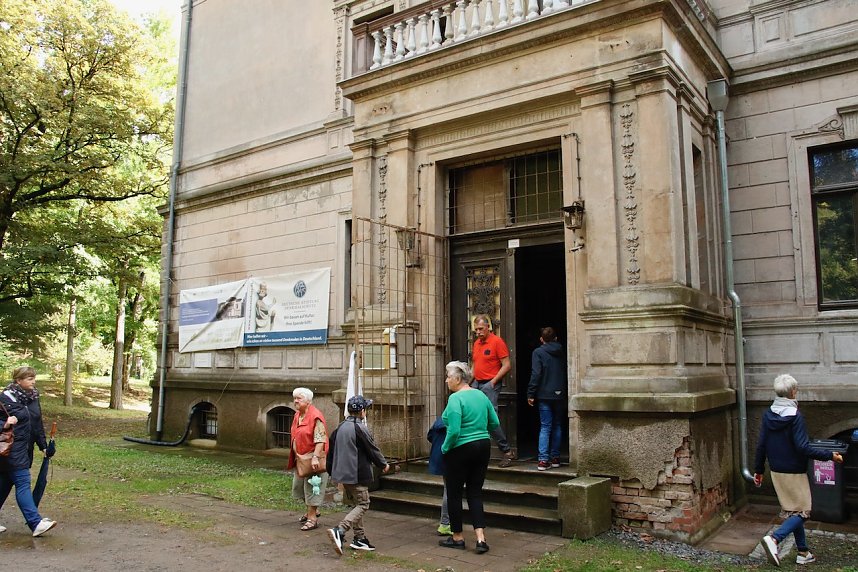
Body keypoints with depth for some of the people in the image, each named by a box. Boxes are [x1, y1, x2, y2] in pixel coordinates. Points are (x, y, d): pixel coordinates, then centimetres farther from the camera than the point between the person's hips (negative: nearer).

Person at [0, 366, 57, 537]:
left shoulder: (33, 397, 10)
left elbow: (37, 424, 16)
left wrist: (44, 446, 15)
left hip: (25, 449, 7)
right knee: (23, 483, -9)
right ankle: (36, 523, -11)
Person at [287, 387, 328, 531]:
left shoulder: (315, 416, -19)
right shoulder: (297, 415, 9)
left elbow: (320, 440, -25)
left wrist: (315, 457, -32)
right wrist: (295, 456, 21)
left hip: (312, 460, -9)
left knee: (311, 488, -2)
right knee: (298, 486, 17)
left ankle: (312, 518, 9)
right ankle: (312, 511, 35)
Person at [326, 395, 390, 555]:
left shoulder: (340, 428, 8)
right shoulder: (360, 428, -16)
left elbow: (331, 450, 13)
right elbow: (372, 449, -10)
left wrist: (332, 471, 23)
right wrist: (384, 464, 7)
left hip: (342, 473, 9)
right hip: (357, 474, -9)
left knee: (356, 504, 17)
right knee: (363, 505, -3)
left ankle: (360, 538, 19)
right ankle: (339, 531, -19)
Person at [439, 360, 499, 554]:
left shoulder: (455, 398, -17)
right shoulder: (481, 395, 5)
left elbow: (454, 431, -23)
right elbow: (495, 423, 11)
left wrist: (445, 448, -8)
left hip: (460, 450, -7)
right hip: (483, 447, 7)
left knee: (454, 493, 10)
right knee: (475, 492, 12)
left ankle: (457, 537, 21)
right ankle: (481, 538, 2)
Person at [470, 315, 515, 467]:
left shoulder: (497, 342, -7)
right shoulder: (476, 343, 16)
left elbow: (507, 365, -10)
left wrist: (493, 381, -14)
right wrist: (470, 380, 11)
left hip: (490, 384, -8)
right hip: (476, 384, 8)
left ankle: (507, 451, -3)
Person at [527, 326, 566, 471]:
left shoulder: (538, 352, -5)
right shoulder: (562, 352, 7)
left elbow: (536, 374, -12)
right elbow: (566, 373, 9)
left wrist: (531, 394, -9)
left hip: (545, 395, -3)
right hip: (560, 395, 3)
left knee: (545, 427, 0)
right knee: (557, 426, 14)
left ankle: (543, 460, -7)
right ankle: (555, 458, 16)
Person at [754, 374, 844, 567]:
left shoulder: (768, 415, 1)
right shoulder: (795, 416, -18)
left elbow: (761, 445, 3)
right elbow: (803, 447, -21)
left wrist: (758, 470, 11)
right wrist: (829, 456, -12)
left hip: (776, 471, 6)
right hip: (794, 472, -6)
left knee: (791, 511, 16)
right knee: (801, 512, 4)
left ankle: (803, 553, 23)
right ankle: (774, 538, -15)